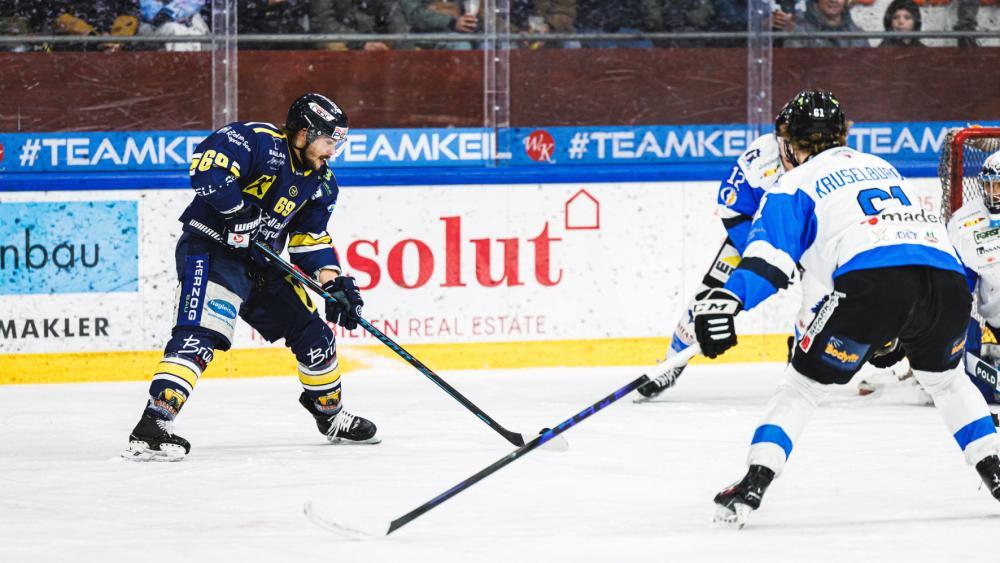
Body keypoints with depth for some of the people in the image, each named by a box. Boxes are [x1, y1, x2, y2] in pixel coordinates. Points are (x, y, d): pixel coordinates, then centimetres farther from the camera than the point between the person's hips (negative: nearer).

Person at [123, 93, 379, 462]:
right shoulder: (259, 141, -17)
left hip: (259, 265, 9)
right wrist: (240, 211, -27)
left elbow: (311, 240, 13)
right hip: (209, 250, -9)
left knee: (313, 333, 14)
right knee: (201, 334, -27)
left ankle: (332, 417, 37)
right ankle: (152, 428, -36)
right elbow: (207, 164, -31)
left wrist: (334, 284, -1)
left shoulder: (320, 184, 9)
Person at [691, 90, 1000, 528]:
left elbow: (769, 254, 1)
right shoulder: (881, 167, 36)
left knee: (805, 382, 9)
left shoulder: (797, 183, 17)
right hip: (948, 277, 5)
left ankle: (754, 484, -3)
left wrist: (726, 301, -11)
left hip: (874, 281, -5)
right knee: (944, 377, 32)